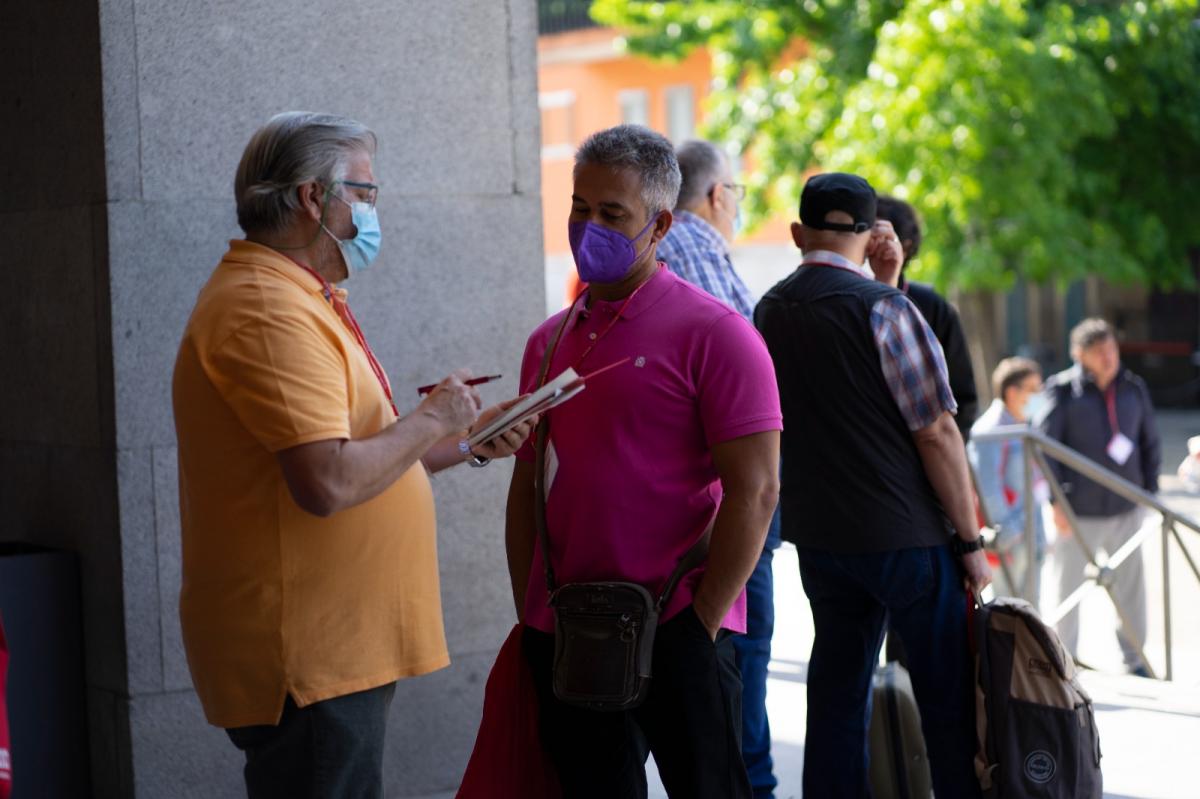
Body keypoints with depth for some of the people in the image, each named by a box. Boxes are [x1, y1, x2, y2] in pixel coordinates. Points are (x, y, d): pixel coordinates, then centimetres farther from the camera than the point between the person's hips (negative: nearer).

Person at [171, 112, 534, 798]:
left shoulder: (302, 302, 18)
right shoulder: (267, 311, -18)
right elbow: (330, 483, -27)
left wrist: (471, 444, 16)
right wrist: (433, 420, -13)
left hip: (339, 649, 11)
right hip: (305, 658, -11)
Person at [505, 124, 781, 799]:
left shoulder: (714, 333, -7)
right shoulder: (549, 342, 12)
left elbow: (754, 492, -12)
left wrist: (699, 622, -14)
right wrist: (528, 612, 10)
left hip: (675, 635, -5)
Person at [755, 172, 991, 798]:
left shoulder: (769, 312, 6)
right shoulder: (883, 307, -13)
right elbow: (936, 432, -15)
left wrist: (881, 277, 12)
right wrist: (970, 540, -8)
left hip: (817, 536, 6)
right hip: (904, 535, -6)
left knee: (836, 700, 12)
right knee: (950, 701, 2)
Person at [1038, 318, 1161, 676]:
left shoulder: (1134, 388, 6)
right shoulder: (1064, 390, -8)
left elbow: (1150, 442, 15)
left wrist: (1150, 490, 8)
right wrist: (1056, 500, -11)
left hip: (1126, 509, 4)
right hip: (1078, 511, -4)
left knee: (1131, 585, 10)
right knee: (1068, 586, 3)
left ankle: (1134, 657, 25)